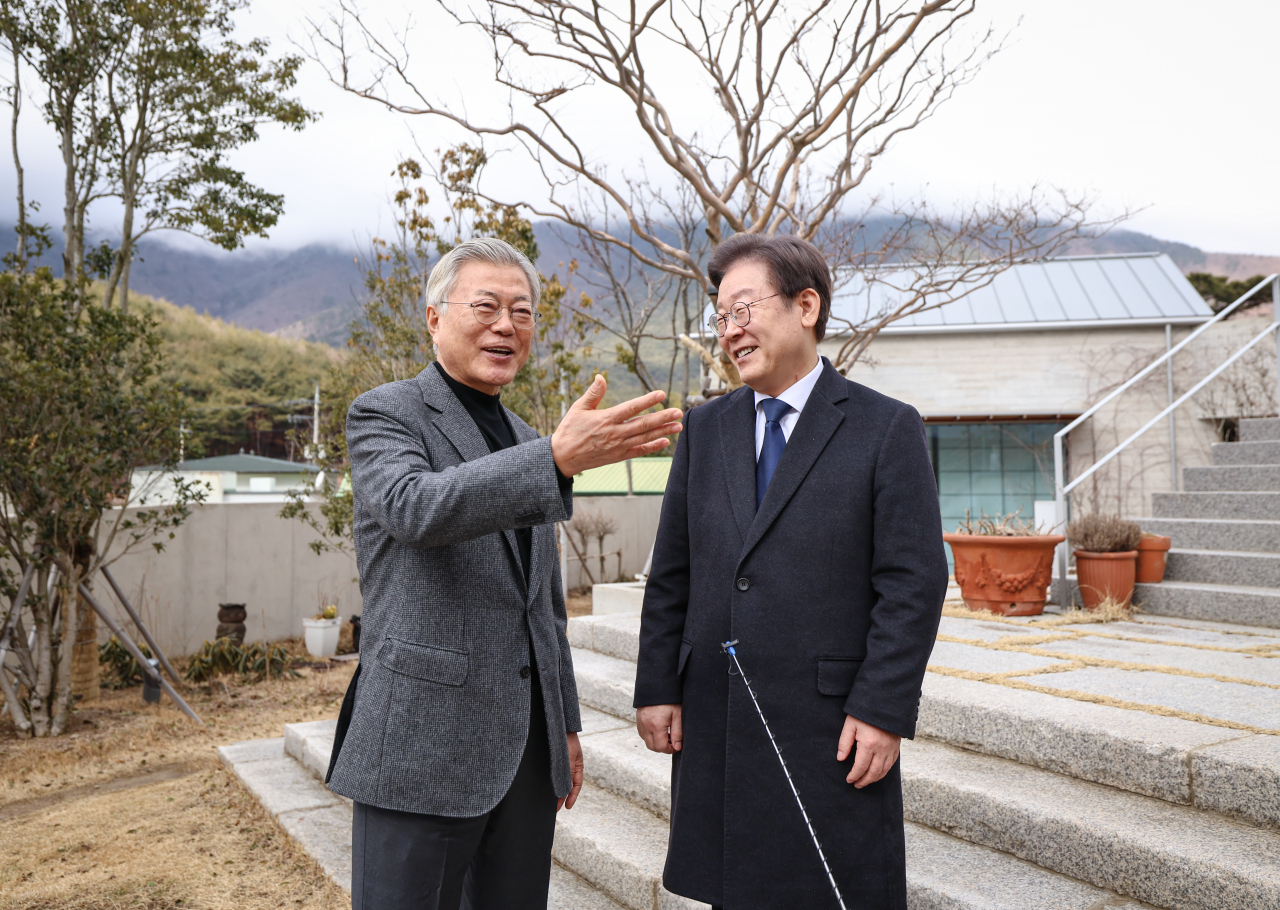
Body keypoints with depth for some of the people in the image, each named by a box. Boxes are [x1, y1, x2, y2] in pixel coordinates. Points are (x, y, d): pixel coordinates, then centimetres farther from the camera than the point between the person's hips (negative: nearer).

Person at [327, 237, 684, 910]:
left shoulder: (524, 439, 17)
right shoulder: (384, 414, -3)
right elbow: (414, 507, -27)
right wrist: (560, 459, -37)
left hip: (528, 749, 6)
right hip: (424, 747, -6)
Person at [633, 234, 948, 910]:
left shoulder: (886, 429, -4)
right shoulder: (703, 430, 10)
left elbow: (914, 583, -7)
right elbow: (671, 575, 10)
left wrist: (883, 710, -12)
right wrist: (656, 687, 5)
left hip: (831, 730, -4)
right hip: (714, 725, 4)